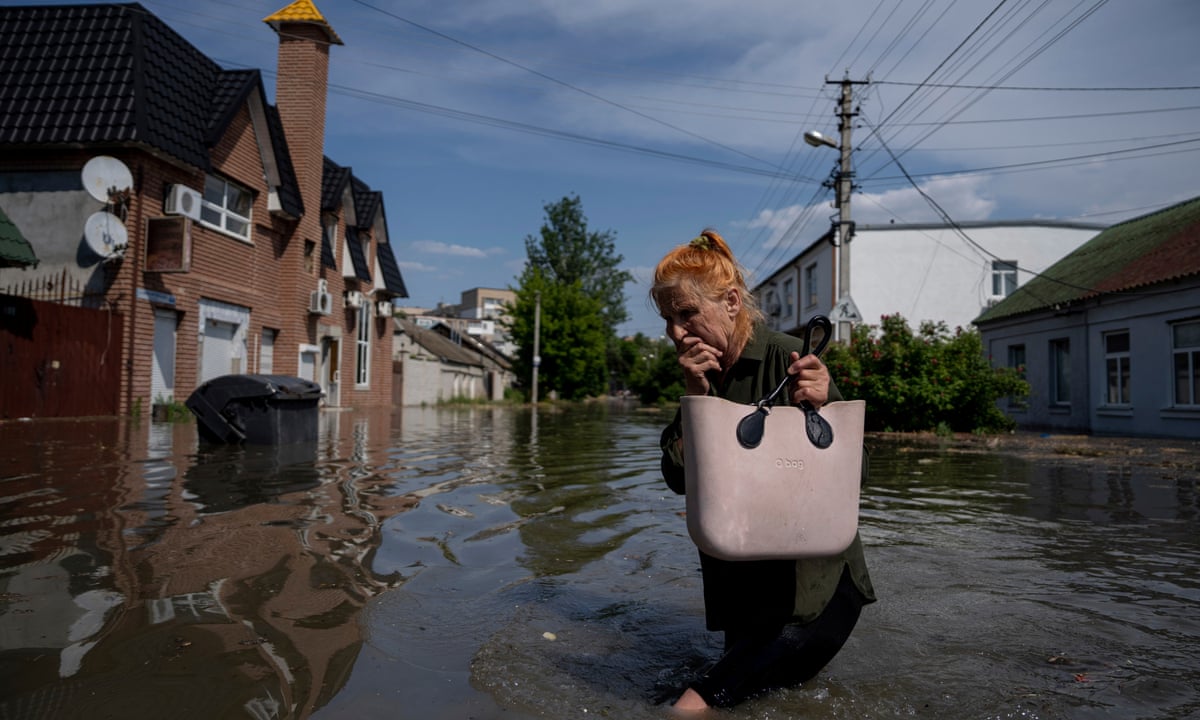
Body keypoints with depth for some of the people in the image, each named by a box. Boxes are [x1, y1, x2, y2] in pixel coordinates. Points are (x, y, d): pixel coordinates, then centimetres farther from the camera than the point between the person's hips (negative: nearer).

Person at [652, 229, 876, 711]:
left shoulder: (788, 359, -17)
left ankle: (701, 699, -14)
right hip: (742, 575, 5)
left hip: (816, 573, -5)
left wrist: (820, 409, -34)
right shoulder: (697, 374, 1)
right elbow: (679, 479, -6)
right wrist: (696, 397, -17)